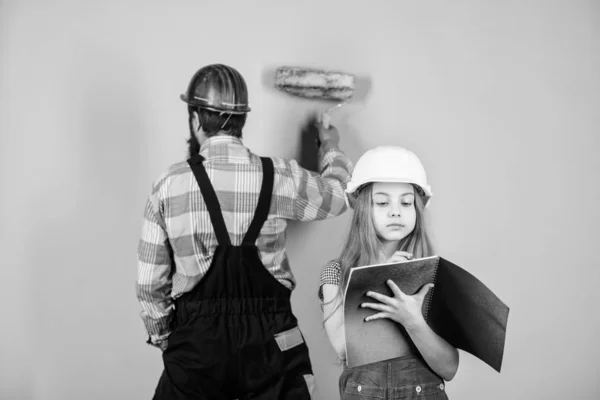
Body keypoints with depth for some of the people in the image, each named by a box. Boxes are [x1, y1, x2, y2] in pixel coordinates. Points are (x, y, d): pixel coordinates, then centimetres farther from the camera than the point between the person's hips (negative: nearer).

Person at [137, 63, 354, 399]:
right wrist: (331, 148, 33)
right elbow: (339, 192, 14)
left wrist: (163, 337, 13)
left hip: (195, 343, 0)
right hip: (270, 344, 0)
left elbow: (151, 283, -3)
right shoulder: (280, 177, -6)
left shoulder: (170, 185, -7)